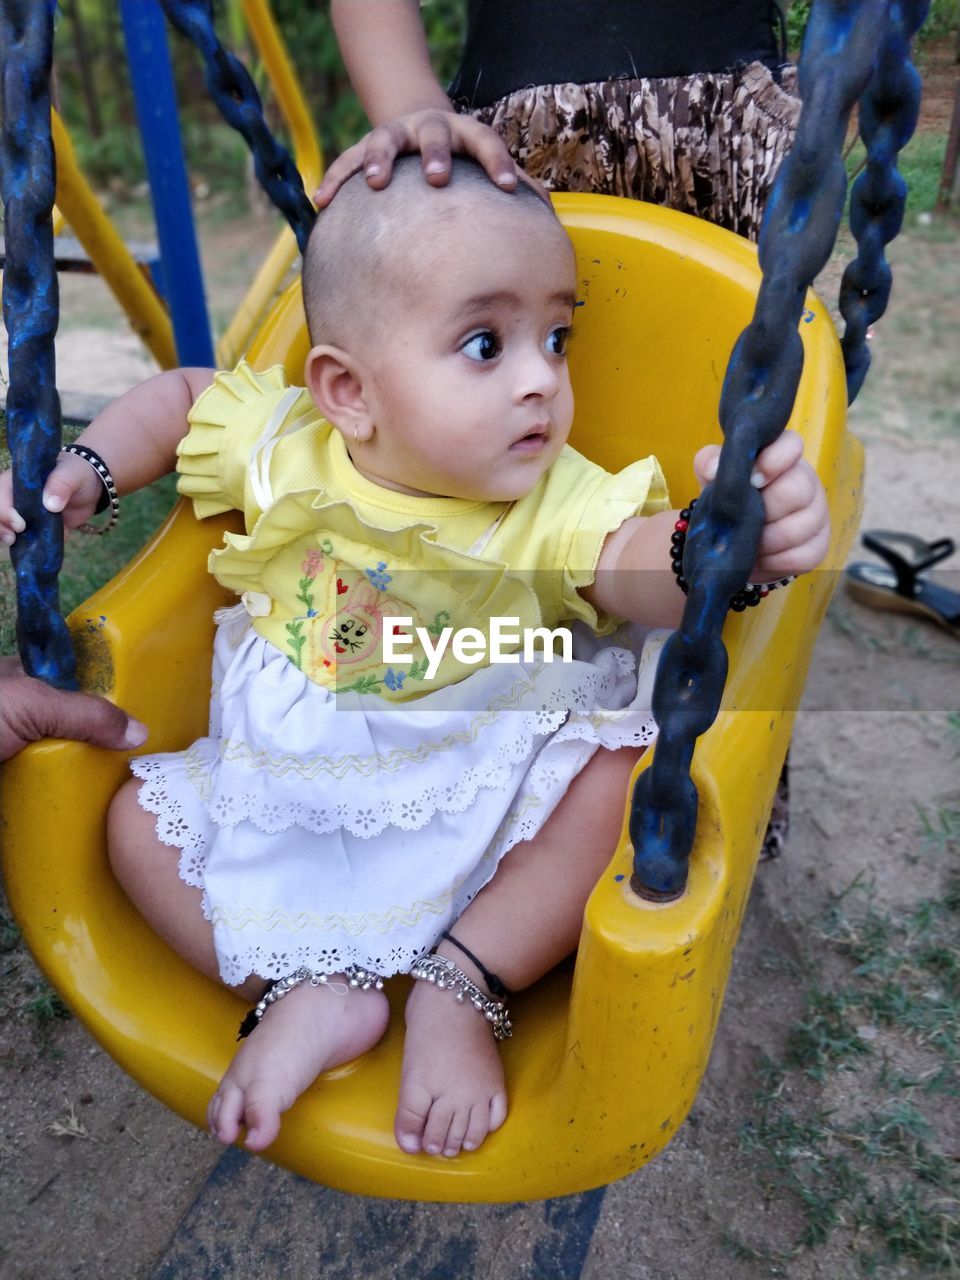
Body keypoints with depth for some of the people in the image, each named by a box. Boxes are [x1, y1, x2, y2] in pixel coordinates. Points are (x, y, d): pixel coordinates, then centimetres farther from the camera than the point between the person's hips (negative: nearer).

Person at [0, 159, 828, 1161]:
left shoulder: (551, 499, -18)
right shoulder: (282, 448, -11)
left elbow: (640, 569, -37)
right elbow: (177, 397, 8)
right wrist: (82, 471, -3)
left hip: (479, 804, -2)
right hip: (289, 787, 3)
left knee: (625, 773, -24)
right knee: (141, 820, -4)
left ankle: (464, 982, -14)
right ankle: (312, 990, -10)